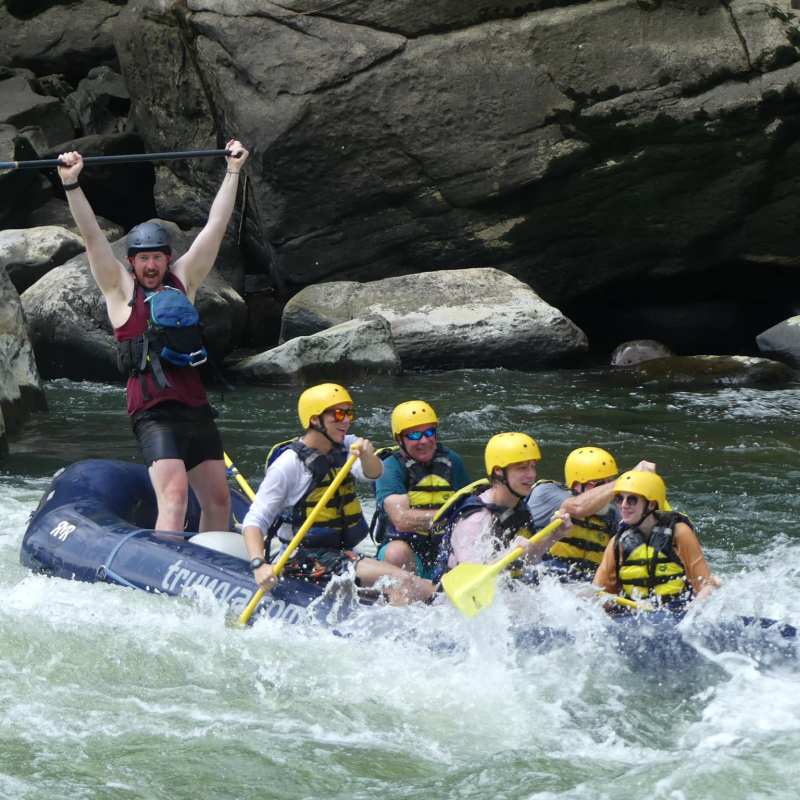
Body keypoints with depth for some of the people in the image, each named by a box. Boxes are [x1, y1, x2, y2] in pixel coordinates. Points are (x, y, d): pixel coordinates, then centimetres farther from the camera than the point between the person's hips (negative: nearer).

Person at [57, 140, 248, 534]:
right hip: (154, 413, -6)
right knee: (174, 496, -22)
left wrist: (233, 171, 18)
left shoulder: (182, 280, 16)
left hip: (196, 407, 6)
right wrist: (71, 184, -13)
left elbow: (214, 227, 17)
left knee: (218, 501, 7)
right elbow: (92, 237, -4)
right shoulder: (121, 290, 5)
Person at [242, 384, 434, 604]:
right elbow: (254, 520, -13)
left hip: (341, 553, 8)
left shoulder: (346, 447, 9)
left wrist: (367, 455, -36)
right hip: (306, 559, -8)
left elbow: (374, 473, -12)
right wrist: (258, 565, -30)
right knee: (400, 580, -25)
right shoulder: (288, 464, -11)